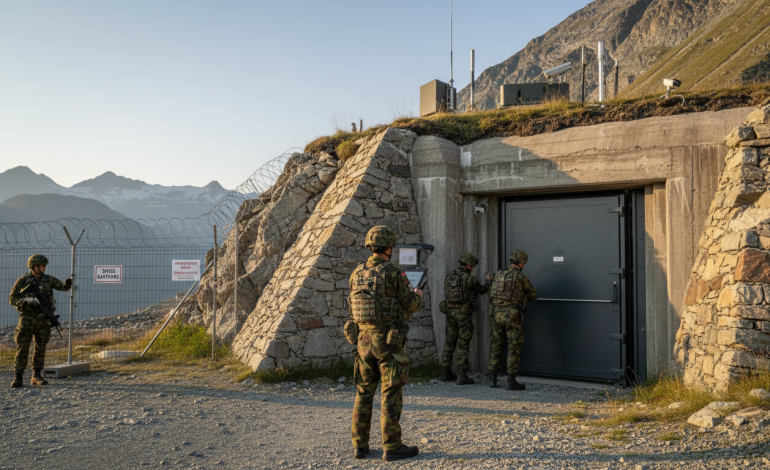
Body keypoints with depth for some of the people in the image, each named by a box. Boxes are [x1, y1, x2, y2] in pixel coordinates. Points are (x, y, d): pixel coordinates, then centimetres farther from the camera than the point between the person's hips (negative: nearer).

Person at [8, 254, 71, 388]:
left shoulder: (48, 279, 5)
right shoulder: (22, 281, -4)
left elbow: (63, 287, 0)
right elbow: (12, 299, -3)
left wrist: (68, 284, -25)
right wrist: (27, 301, -21)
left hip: (43, 319, 3)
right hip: (27, 318, -3)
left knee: (40, 348, 5)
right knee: (23, 347, -5)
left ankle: (36, 376, 13)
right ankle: (18, 377, 0)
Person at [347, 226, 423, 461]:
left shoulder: (357, 274, 5)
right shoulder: (394, 274, -13)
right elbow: (410, 306, -5)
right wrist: (417, 295, 18)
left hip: (363, 339, 5)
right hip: (388, 341, -5)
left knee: (364, 393, 12)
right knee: (391, 394, 1)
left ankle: (360, 445, 16)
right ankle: (392, 447, 6)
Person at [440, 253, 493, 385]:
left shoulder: (449, 276, 7)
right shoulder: (470, 278, -11)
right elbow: (482, 290, 6)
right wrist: (488, 281, 25)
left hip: (450, 312, 6)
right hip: (464, 313, -6)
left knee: (450, 342, 13)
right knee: (463, 344, -2)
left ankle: (447, 373, 19)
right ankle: (462, 376, -2)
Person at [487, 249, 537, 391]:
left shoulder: (498, 275, 9)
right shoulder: (522, 278, -6)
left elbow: (491, 293, 22)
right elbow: (533, 296, 8)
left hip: (497, 314, 5)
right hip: (513, 315, -5)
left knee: (496, 346, 15)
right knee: (514, 348, 2)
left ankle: (492, 379, 15)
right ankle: (511, 382, 3)